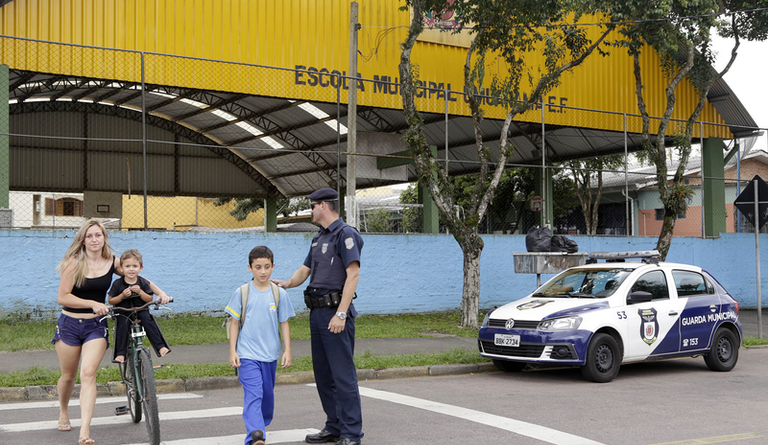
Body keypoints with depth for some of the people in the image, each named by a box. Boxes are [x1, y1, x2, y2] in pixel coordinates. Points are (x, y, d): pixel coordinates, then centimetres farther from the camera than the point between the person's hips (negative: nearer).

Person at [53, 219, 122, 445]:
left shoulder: (112, 263, 1)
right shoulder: (75, 263, -8)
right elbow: (62, 297, -11)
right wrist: (93, 303, -18)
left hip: (96, 325, 1)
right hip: (70, 324, -1)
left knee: (88, 374, -16)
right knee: (68, 376, 12)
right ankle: (63, 412, 43)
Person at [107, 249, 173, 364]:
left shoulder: (143, 282, 1)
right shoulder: (118, 283, -3)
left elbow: (149, 299, 1)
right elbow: (111, 301, 0)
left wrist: (140, 292, -16)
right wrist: (122, 295, -16)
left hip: (140, 310, 1)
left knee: (147, 319, -28)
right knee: (123, 323, -29)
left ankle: (160, 346, -23)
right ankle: (120, 353, -24)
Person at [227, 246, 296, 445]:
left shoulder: (279, 293, 3)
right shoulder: (242, 293, -1)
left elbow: (284, 323, 7)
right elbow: (234, 323, 3)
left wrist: (288, 350, 2)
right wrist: (232, 351, -1)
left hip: (270, 354, 3)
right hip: (247, 354, -3)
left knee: (267, 394, 16)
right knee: (253, 395, -16)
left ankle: (262, 424, 37)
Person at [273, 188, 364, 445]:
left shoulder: (345, 234, -10)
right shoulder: (319, 238, 19)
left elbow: (353, 274, -17)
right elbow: (304, 270, 25)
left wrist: (341, 314, -22)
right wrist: (286, 284, 4)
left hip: (335, 313, -10)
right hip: (317, 312, 10)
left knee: (343, 374, -8)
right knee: (323, 375, 13)